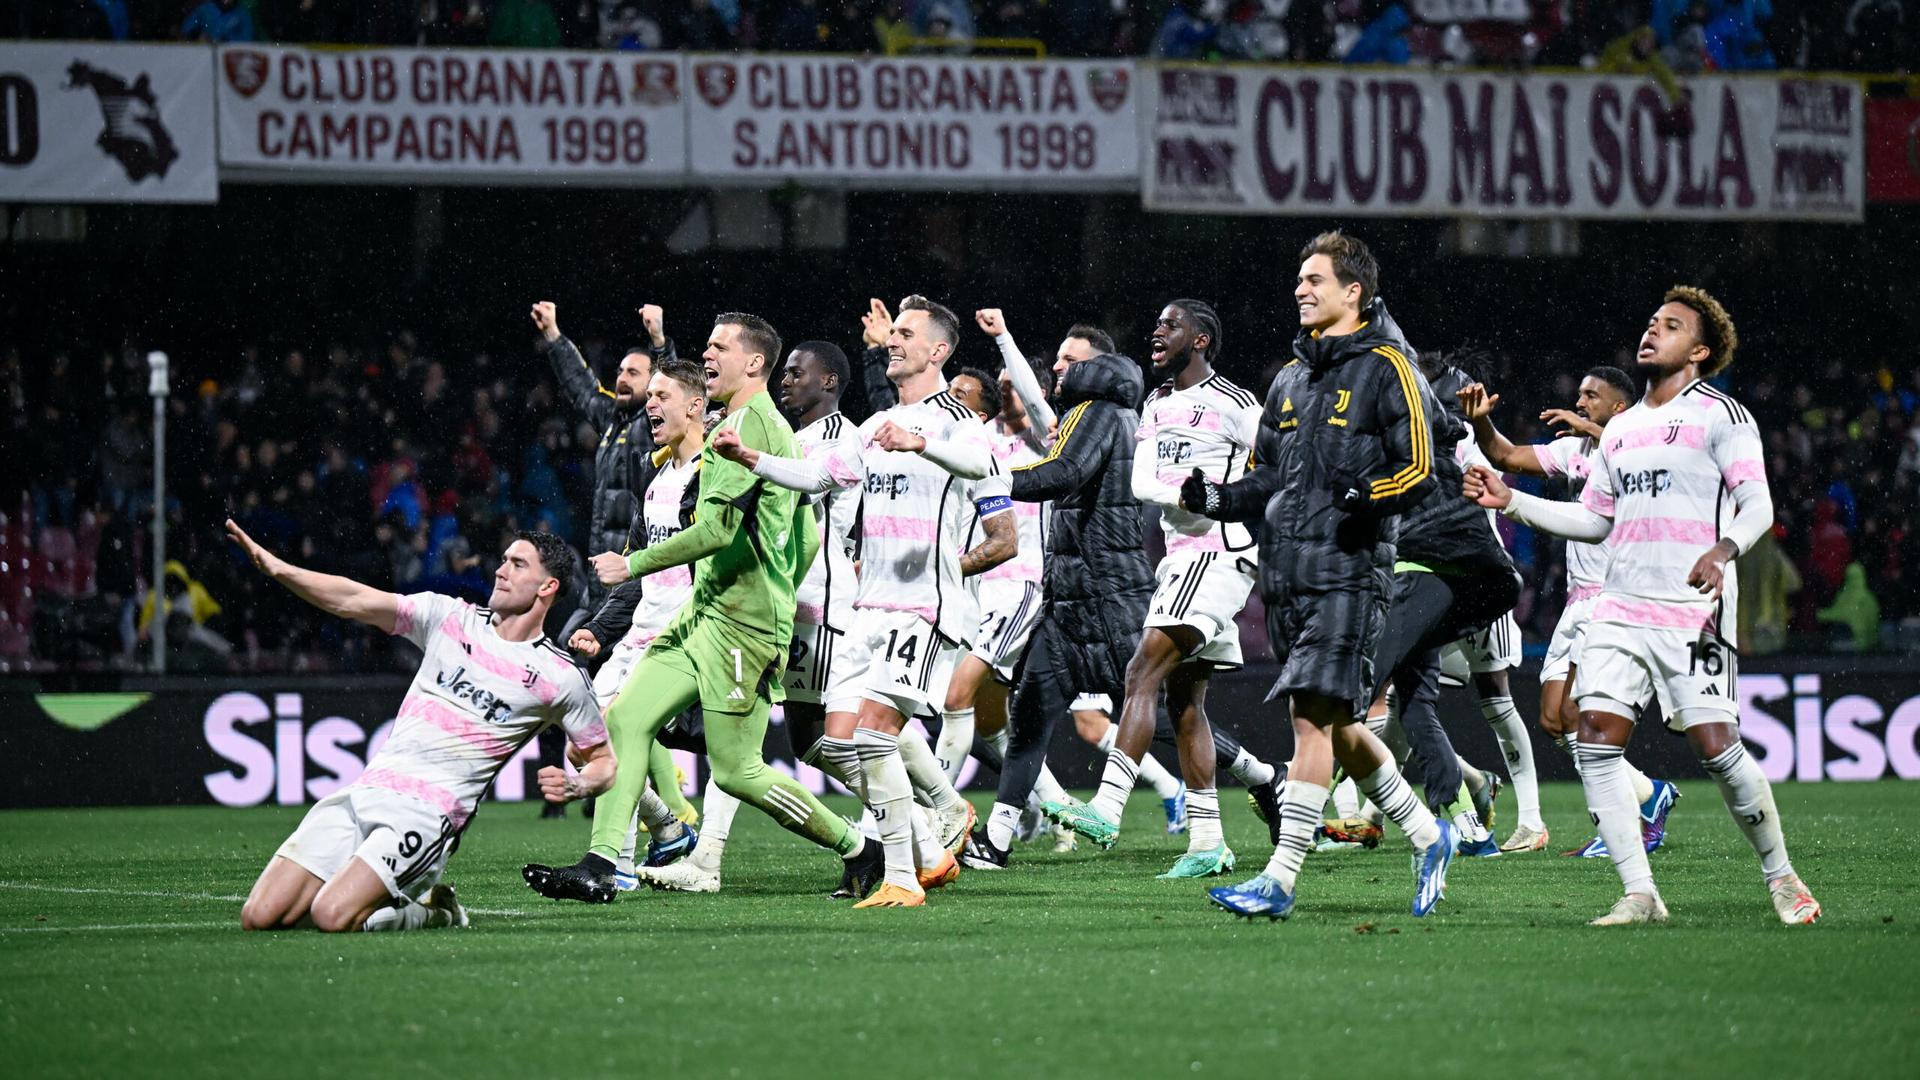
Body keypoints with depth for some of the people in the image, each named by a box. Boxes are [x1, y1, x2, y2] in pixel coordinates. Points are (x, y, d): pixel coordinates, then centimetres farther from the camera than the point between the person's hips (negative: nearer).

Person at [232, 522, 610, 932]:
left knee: (332, 916, -25)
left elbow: (603, 760, 12)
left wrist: (573, 786, -11)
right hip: (366, 789, 5)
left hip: (430, 811, -5)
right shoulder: (450, 616, 12)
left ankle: (433, 912, 4)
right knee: (259, 917, -5)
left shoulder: (561, 678, 3)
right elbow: (353, 601, 5)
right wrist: (273, 566, -8)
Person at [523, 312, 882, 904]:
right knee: (627, 716, 0)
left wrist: (634, 564, -14)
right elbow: (807, 539, 22)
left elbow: (719, 528, -21)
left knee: (736, 771, -6)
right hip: (705, 612, 10)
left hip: (740, 626, -10)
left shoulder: (747, 423, -13)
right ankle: (599, 867, -3)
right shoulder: (778, 429, 18)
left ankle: (857, 850, 9)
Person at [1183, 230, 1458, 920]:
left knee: (1314, 716, -13)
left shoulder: (1386, 367, -2)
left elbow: (1419, 471, -9)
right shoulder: (1292, 376, 20)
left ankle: (1280, 880, -16)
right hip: (1284, 573, 8)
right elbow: (1267, 477, 25)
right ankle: (1427, 836, 29)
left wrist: (1368, 494, -27)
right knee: (1337, 727, 12)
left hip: (1348, 572, -8)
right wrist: (1218, 499, 6)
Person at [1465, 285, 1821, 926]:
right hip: (1620, 608, 6)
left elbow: (1757, 505, -9)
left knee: (1716, 747, -12)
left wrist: (1723, 549, -28)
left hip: (1693, 614, -6)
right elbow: (1593, 520, 27)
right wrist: (1510, 502, 19)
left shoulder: (1721, 416, -1)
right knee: (1596, 742, -9)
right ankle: (1640, 894, -6)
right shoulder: (1621, 429, 19)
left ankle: (1780, 877, 8)